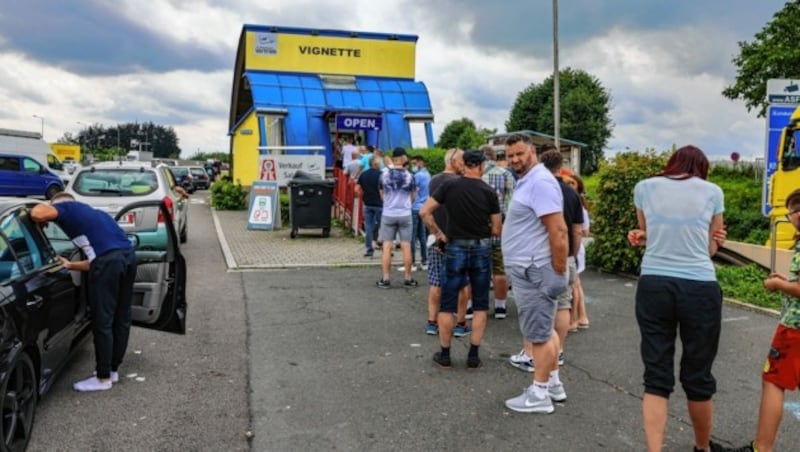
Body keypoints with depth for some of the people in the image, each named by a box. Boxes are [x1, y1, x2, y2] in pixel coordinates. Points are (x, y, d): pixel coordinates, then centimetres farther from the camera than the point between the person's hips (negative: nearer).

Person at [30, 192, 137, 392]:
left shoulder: (67, 207, 16)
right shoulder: (92, 213, 36)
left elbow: (37, 213, -6)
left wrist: (46, 208, 15)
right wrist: (70, 265, 39)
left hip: (109, 261, -8)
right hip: (129, 255, 8)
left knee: (102, 322, 4)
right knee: (121, 318, 18)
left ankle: (103, 378, 15)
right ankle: (113, 369, 32)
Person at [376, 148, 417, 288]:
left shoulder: (384, 175, -3)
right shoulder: (409, 176, -5)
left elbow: (382, 194, 9)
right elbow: (413, 197, 7)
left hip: (388, 214, 1)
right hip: (405, 214, 0)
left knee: (387, 247, 5)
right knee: (406, 247, 6)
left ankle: (385, 279, 6)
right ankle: (408, 278, 14)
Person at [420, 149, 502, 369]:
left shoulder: (449, 186, -4)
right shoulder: (489, 192, -5)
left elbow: (424, 212, -8)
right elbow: (497, 230, -2)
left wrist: (438, 234, 1)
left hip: (455, 248, 0)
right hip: (482, 249, 0)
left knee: (447, 304, 9)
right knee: (480, 305, 12)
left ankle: (445, 355, 16)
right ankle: (473, 355, 14)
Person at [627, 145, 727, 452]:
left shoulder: (644, 187, 6)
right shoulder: (712, 191, 4)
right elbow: (711, 248, 11)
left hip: (653, 286, 1)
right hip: (700, 289, 0)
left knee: (656, 376, 7)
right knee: (697, 377, 15)